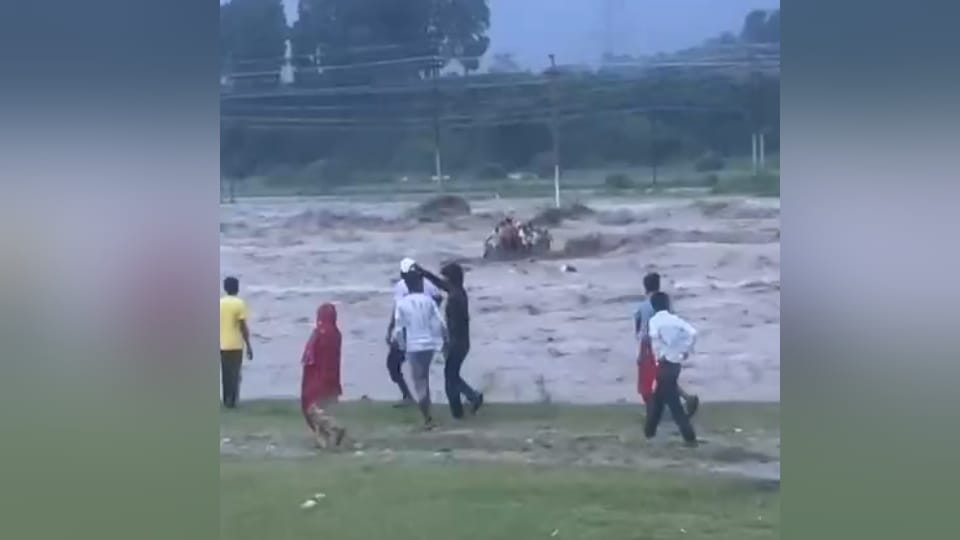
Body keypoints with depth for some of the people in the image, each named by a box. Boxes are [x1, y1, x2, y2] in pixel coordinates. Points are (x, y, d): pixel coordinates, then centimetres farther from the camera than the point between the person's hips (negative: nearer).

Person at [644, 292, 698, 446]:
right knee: (657, 398, 21)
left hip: (665, 363, -6)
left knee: (673, 402, -3)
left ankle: (690, 437, -4)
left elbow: (654, 336, -28)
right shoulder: (675, 319, 8)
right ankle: (649, 430, 26)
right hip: (676, 363, 6)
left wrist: (659, 355, -15)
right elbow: (693, 333, -7)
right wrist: (686, 351, 2)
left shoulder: (654, 320, -6)